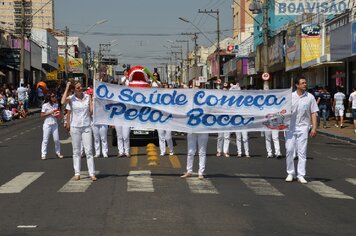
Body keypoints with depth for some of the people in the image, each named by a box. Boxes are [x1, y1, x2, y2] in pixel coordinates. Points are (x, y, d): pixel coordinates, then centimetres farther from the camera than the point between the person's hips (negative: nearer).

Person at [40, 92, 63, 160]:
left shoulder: (56, 105, 9)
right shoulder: (45, 105, -5)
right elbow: (42, 115, -5)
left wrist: (58, 114, -2)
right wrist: (50, 113, -15)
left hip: (55, 124, 4)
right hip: (47, 124, -4)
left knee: (56, 139, 3)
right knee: (45, 140, -3)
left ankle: (58, 153, 17)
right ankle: (43, 154, 1)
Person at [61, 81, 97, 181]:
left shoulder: (87, 97, 3)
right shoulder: (71, 98, -2)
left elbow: (91, 111, 0)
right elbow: (63, 102, -24)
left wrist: (91, 100, -9)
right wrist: (67, 88, -18)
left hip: (86, 127, 1)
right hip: (75, 127, -1)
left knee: (89, 150, -3)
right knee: (76, 151, 6)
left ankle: (92, 173, -2)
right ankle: (77, 174, 11)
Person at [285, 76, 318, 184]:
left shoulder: (310, 97, 0)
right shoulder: (290, 96, 2)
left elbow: (313, 113, 1)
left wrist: (314, 128, -5)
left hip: (303, 127, -1)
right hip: (290, 127, 1)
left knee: (302, 151, 0)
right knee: (289, 150, 0)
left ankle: (301, 175, 4)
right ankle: (290, 173, 12)